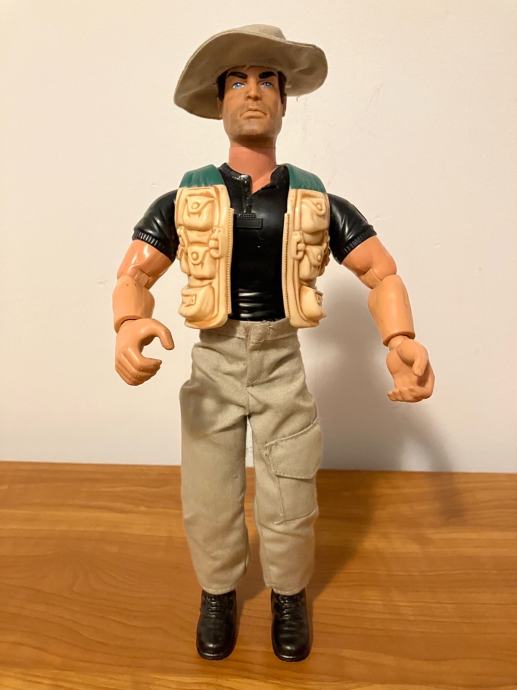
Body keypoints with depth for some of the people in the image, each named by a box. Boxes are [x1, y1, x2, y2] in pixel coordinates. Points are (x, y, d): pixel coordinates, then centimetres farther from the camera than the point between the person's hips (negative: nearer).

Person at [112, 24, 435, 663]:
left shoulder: (317, 202, -1)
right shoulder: (183, 201, -2)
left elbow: (383, 276, -1)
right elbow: (132, 278, -5)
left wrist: (400, 340, -21)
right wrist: (129, 323, -30)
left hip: (283, 367, 0)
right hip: (211, 366, 0)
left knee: (288, 511, 6)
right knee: (208, 508, 7)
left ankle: (289, 597, 39)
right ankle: (219, 595, 39)